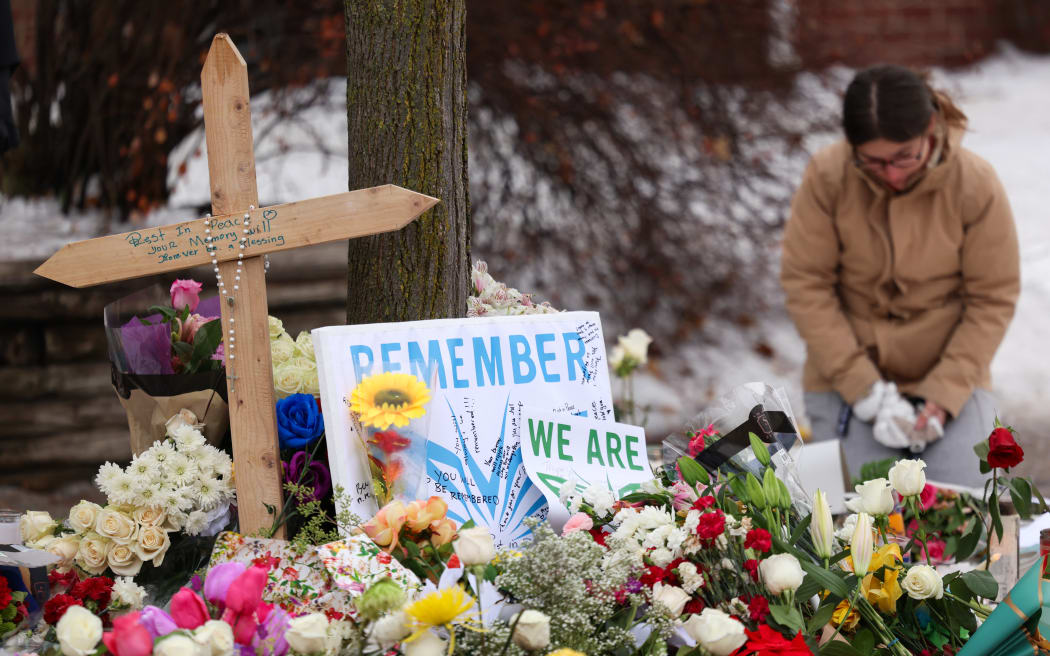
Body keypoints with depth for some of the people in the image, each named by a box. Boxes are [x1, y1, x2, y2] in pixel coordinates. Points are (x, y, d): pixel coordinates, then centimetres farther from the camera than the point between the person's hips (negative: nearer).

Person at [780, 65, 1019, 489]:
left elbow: (993, 299, -5)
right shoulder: (827, 178, -13)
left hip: (948, 379, 0)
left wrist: (945, 394, -15)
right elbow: (805, 285, -9)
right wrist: (866, 390, -15)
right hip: (847, 379, 0)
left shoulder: (976, 186, -12)